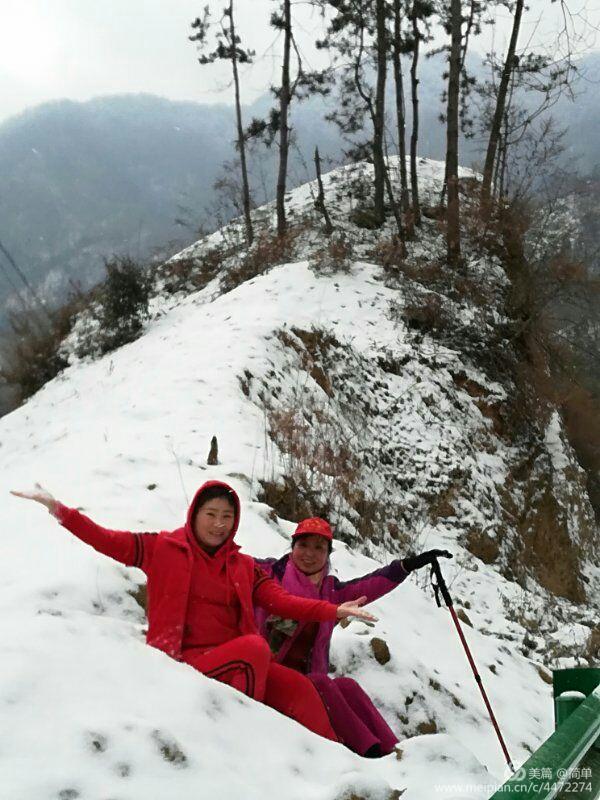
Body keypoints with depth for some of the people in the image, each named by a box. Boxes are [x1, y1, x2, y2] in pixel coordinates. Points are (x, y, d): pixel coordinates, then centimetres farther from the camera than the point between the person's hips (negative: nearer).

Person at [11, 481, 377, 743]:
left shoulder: (245, 567, 14)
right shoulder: (164, 548, 4)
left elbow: (281, 601, 4)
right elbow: (108, 541, -2)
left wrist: (332, 610, -9)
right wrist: (58, 509, -13)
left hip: (237, 663, 5)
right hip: (184, 661, -4)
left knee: (299, 688, -19)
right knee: (256, 646, -30)